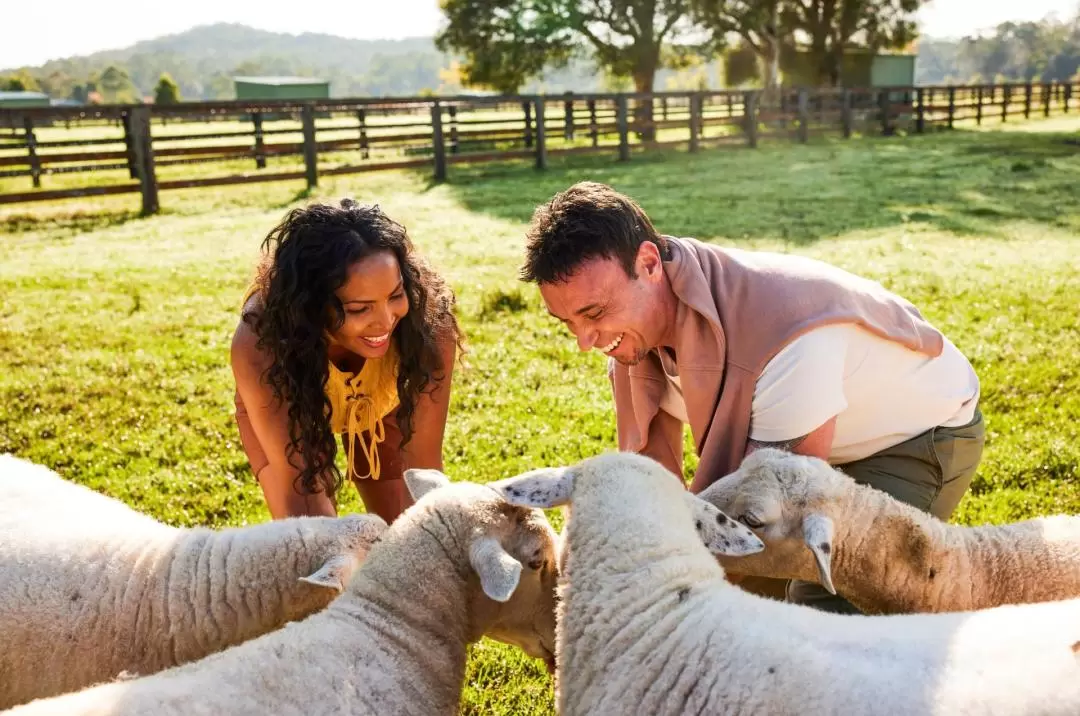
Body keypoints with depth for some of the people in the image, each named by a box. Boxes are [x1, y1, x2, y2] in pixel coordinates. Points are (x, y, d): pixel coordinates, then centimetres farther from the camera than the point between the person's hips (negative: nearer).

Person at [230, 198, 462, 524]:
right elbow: (300, 488, -36)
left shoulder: (428, 321, -39)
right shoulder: (260, 342, -41)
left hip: (381, 407, 1)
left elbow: (423, 465, -35)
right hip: (284, 411, -1)